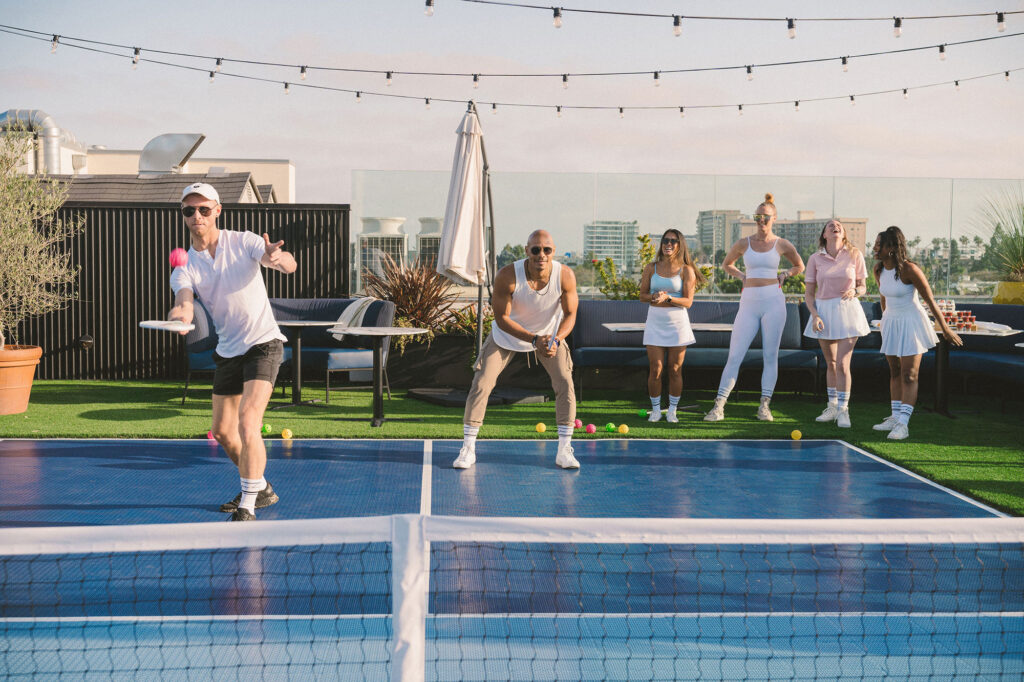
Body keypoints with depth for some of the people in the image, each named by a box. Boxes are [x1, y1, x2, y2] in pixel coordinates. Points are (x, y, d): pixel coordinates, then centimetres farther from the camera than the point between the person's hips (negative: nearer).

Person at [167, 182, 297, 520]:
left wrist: (279, 258, -48)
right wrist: (180, 314, -46)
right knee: (223, 431, 11)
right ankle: (260, 488, 34)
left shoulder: (243, 242, -9)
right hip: (227, 351, 5)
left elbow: (289, 264, -23)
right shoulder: (184, 267, -1)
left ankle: (247, 507, -15)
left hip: (263, 344, -5)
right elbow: (185, 301, -21)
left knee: (248, 422, -20)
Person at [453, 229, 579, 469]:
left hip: (550, 334, 1)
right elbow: (502, 318, -25)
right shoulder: (507, 276, -32)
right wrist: (533, 340, -36)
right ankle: (468, 448, 4)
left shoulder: (565, 276, -27)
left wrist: (556, 340, -35)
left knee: (565, 383, -13)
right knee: (481, 384, -9)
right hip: (508, 334, -1)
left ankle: (564, 450, -1)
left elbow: (570, 314, -15)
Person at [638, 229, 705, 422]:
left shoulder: (686, 270, -1)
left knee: (675, 370, 2)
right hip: (655, 322, 1)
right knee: (655, 370, -2)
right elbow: (642, 295, 8)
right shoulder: (651, 268, 6)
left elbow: (688, 301, -6)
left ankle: (672, 410, 14)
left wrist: (668, 298, -22)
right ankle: (655, 410, 11)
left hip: (678, 322, -1)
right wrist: (654, 297, -13)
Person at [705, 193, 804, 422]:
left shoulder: (782, 245, 5)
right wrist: (743, 276, 8)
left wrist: (783, 275, 5)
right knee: (734, 356, -4)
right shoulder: (743, 244, 6)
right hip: (749, 302, 1)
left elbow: (799, 266, 21)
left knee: (770, 355, 0)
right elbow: (726, 264, 23)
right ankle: (719, 407, -4)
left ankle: (764, 406, 6)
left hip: (773, 301, -1)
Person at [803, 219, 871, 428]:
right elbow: (809, 293, 3)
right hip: (823, 311, 2)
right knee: (830, 363, 12)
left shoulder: (854, 255, -2)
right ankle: (832, 406, 26)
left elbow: (863, 287, 5)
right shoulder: (815, 259, 0)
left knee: (842, 364, -9)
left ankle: (843, 410, 2)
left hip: (847, 311, -2)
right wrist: (814, 315, -11)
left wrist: (854, 291, -17)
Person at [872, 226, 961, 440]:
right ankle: (895, 417, 19)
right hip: (890, 323, 7)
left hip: (911, 323, -7)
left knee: (909, 375, -6)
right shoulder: (879, 270, 0)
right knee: (895, 372, 11)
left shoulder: (909, 269, -21)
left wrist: (945, 329, -12)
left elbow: (930, 300, -15)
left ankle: (903, 424, -7)